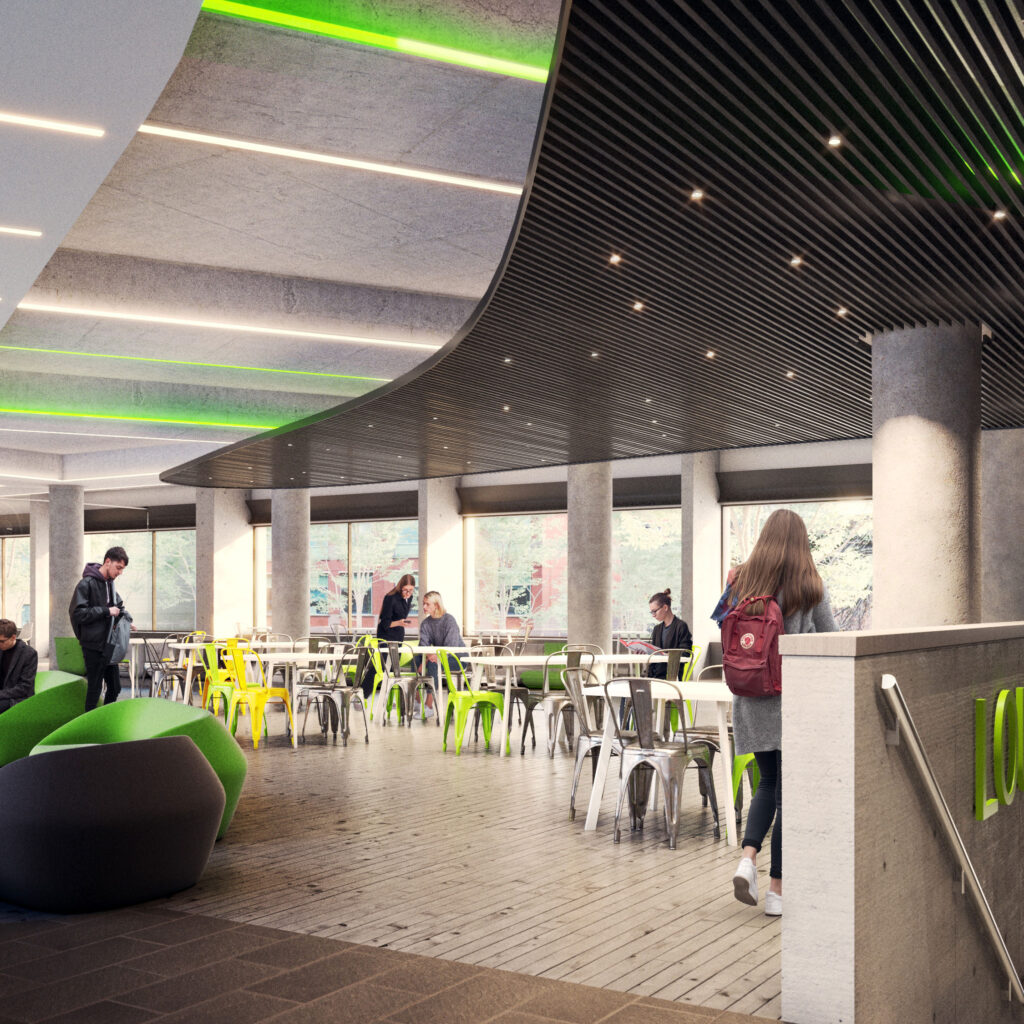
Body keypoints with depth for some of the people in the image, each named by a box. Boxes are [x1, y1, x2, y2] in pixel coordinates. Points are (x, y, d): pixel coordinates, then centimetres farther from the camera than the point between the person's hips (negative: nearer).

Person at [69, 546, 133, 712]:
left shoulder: (110, 583, 12)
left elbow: (118, 605, 27)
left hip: (109, 646, 8)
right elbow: (77, 613, -19)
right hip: (94, 646, -8)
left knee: (115, 688, 13)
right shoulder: (87, 584, -13)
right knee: (94, 689, -1)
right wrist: (106, 611, -18)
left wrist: (125, 617, 7)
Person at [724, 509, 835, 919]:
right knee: (788, 792, 5)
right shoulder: (809, 587, -5)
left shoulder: (740, 582, 2)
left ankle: (747, 858, -1)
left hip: (751, 700, 3)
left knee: (768, 784, 19)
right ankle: (777, 889, 8)